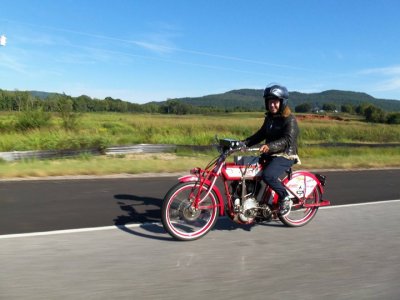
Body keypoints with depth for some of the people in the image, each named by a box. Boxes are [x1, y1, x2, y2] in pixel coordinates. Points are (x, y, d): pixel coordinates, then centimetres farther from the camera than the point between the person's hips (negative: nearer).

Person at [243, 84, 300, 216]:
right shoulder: (269, 117, 14)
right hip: (270, 155, 9)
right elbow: (260, 134, 19)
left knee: (268, 175, -32)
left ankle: (285, 198, -8)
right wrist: (245, 143, 4)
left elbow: (287, 140, -25)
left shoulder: (290, 119, -11)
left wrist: (269, 146, -41)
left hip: (285, 155, -9)